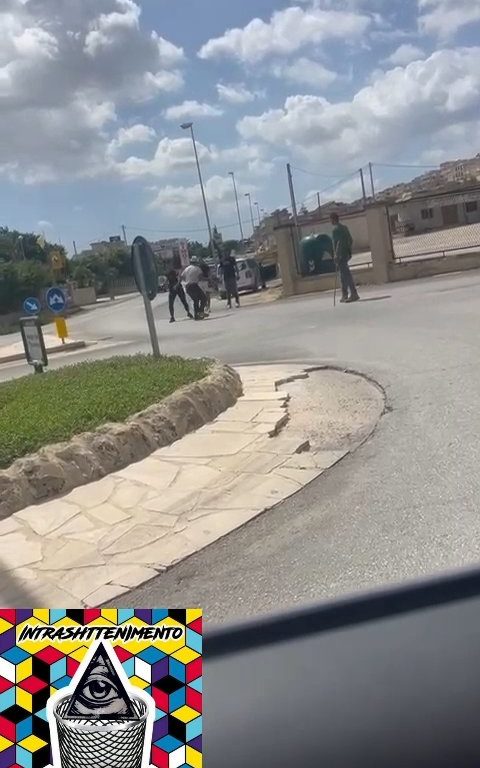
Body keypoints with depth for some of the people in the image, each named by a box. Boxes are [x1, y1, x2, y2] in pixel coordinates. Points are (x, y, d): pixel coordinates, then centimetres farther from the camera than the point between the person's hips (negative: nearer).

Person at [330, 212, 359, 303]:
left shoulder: (335, 229, -11)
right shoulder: (345, 227, 15)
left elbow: (338, 242, -20)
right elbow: (351, 240, 17)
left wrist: (336, 254, -19)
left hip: (340, 255, -9)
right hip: (347, 254, 9)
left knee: (346, 274, -9)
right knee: (344, 274, 15)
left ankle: (354, 294, -12)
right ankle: (344, 295, 20)